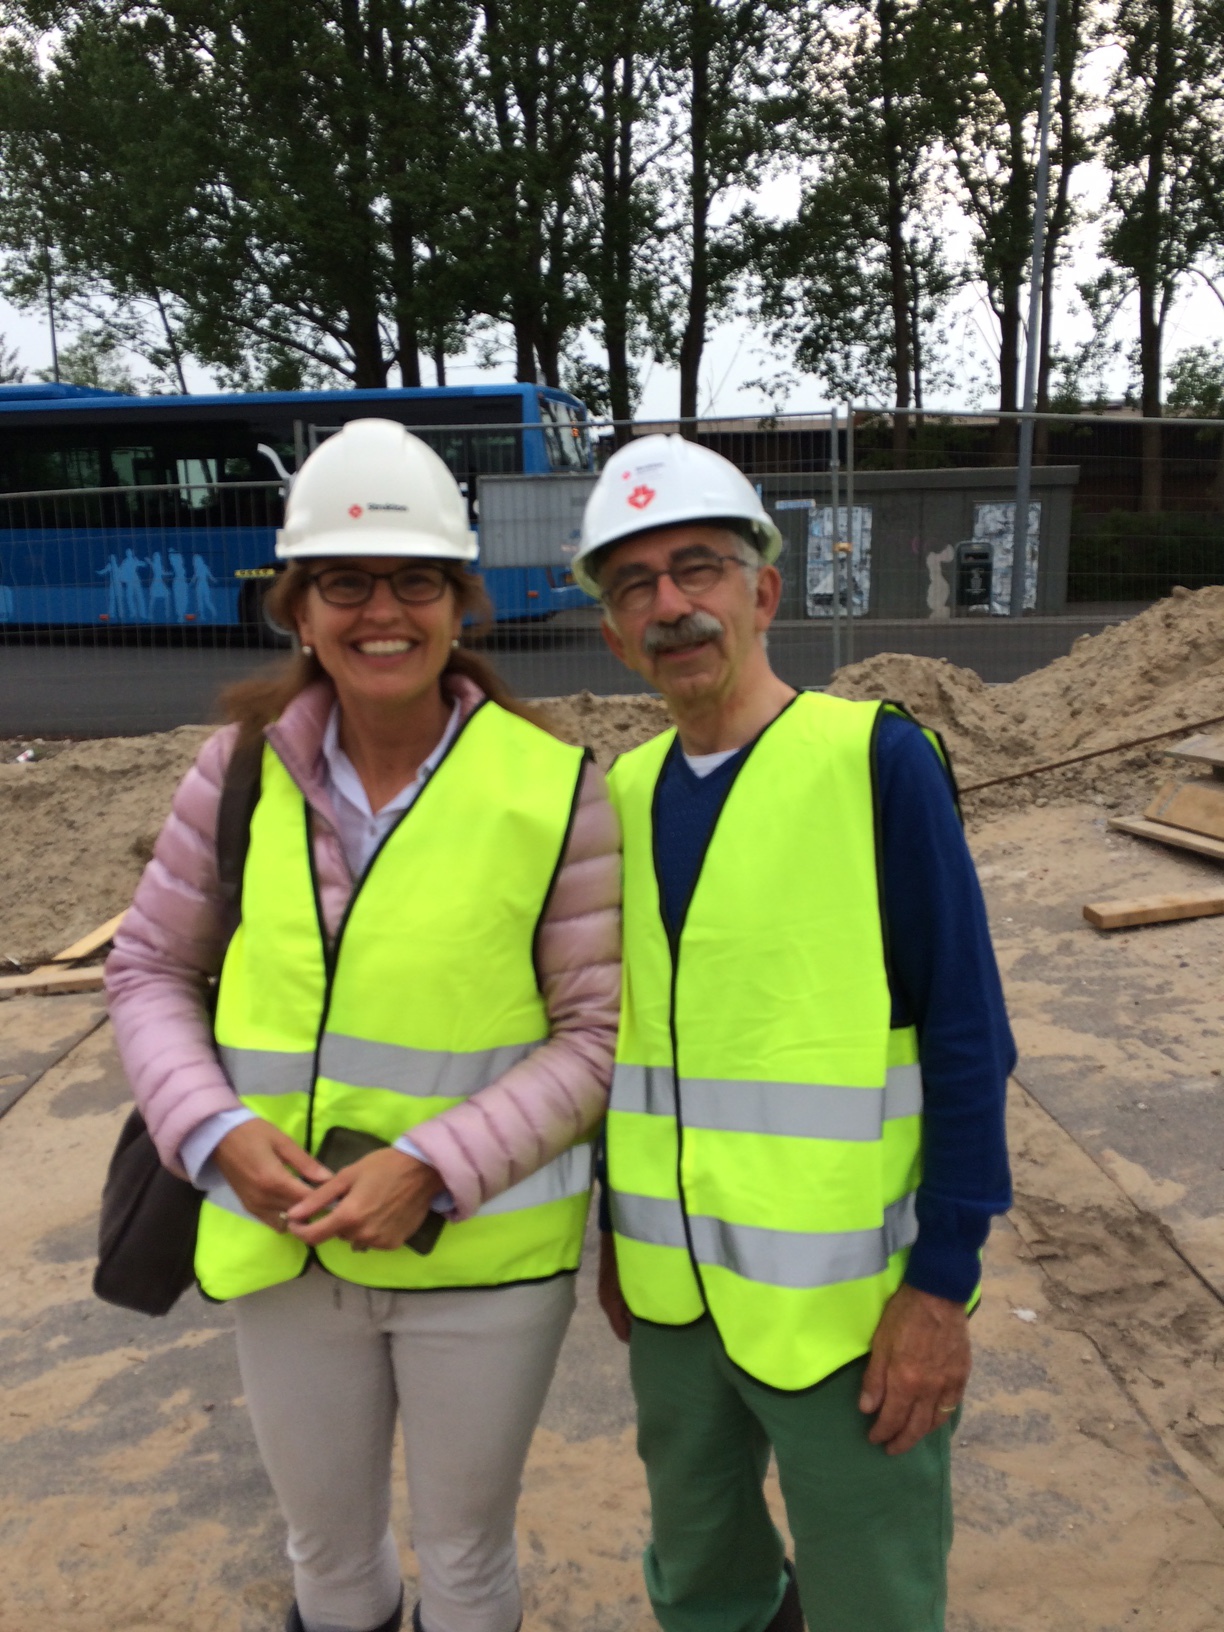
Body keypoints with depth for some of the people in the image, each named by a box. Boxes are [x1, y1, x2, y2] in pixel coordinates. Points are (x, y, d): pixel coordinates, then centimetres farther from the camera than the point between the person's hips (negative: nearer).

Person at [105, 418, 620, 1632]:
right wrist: (216, 1134, -12)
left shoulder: (553, 787, -15)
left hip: (484, 1255, -2)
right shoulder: (244, 766, -6)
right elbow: (151, 971, 3)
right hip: (285, 1247, 3)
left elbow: (598, 1036, -11)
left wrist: (431, 1169, -20)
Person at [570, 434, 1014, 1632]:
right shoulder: (626, 792, 2)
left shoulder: (876, 759, -14)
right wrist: (618, 1229, 13)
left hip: (843, 1292, -5)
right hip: (673, 1285, 5)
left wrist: (942, 1281, -14)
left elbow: (965, 1032, -13)